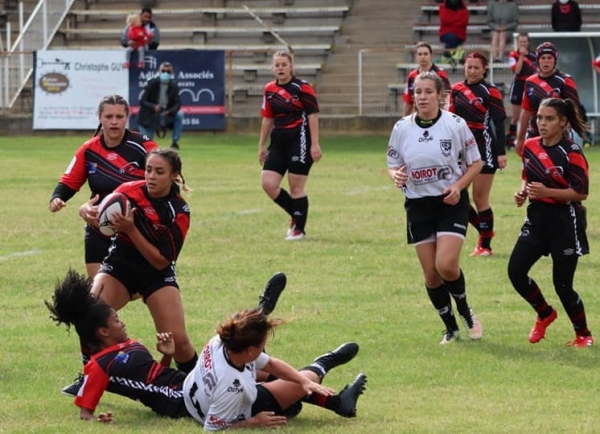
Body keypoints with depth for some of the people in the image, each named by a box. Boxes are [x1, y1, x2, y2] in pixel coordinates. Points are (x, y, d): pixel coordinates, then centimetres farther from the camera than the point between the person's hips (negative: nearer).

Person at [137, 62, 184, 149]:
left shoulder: (173, 85, -7)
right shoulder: (152, 83, -13)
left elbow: (177, 104, -12)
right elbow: (142, 101, -14)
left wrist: (170, 112, -34)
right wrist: (154, 107, -34)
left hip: (166, 115, 2)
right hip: (150, 117, -2)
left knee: (179, 115, -26)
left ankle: (175, 141, -14)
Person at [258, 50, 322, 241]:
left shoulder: (302, 87, -8)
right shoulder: (269, 90, 10)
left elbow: (313, 115, -9)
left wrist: (315, 145, -14)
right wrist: (262, 145, 17)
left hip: (299, 140, -6)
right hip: (279, 142, 6)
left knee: (296, 187, -3)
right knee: (268, 184, -3)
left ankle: (299, 229, 10)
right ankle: (296, 216, 17)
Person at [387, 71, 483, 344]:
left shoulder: (455, 124, -7)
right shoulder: (402, 128, 0)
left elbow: (475, 163, 1)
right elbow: (393, 165, 9)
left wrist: (459, 186, -15)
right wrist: (396, 175, -15)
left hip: (451, 202, -3)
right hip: (418, 206, 3)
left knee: (446, 265, -18)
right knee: (431, 274, 3)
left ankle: (465, 311, 11)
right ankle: (451, 329, 20)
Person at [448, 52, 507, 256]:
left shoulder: (490, 92, -7)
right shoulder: (456, 90, 8)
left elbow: (499, 123, -9)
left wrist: (501, 152, -15)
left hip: (484, 149, -5)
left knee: (480, 198, -3)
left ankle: (485, 245, 7)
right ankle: (484, 230, 21)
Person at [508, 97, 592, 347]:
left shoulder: (571, 153, -14)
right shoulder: (530, 147, 5)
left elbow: (581, 192, -16)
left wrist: (547, 192, -26)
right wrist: (523, 192, -2)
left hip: (565, 223, -6)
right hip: (537, 218, 6)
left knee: (562, 284, -2)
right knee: (515, 271, -5)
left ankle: (584, 335, 18)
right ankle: (544, 314, 21)